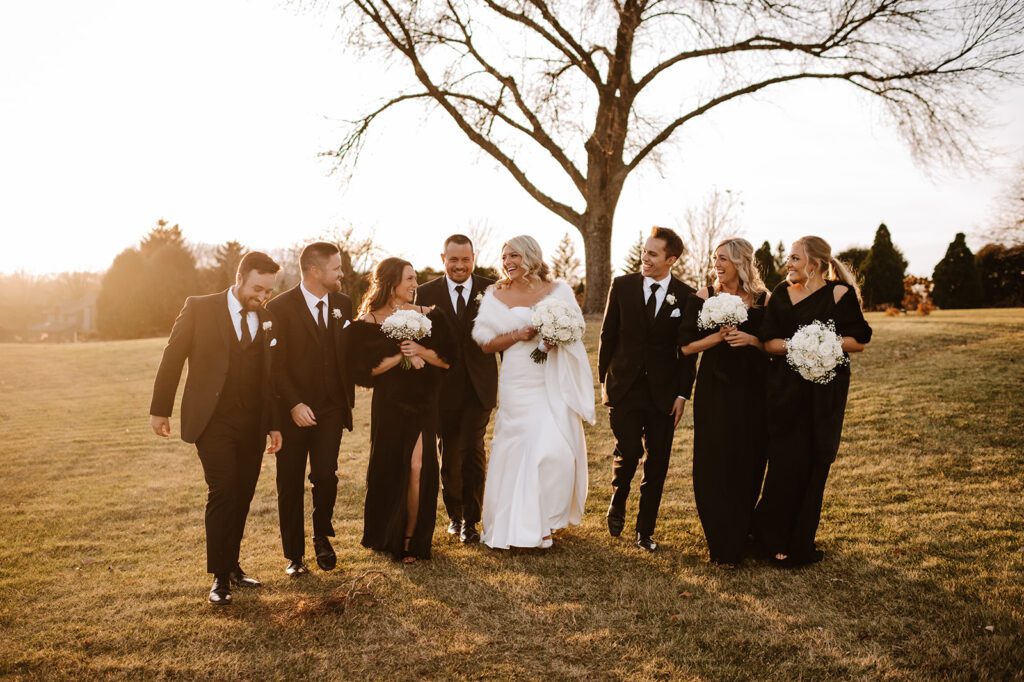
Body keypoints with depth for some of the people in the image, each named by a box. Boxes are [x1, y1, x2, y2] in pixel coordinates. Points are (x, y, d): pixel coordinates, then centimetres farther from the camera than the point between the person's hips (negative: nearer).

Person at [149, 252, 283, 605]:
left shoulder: (267, 318, 8)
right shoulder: (199, 308, -4)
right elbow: (173, 357, -1)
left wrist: (274, 423, 12)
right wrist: (160, 409, 0)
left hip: (253, 424, 4)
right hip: (213, 420, -4)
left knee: (242, 496, 8)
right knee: (222, 493, -10)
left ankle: (232, 565, 22)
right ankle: (220, 576, 0)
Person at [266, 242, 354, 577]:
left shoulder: (342, 304, 5)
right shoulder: (280, 307, -9)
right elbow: (274, 364, -11)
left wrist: (348, 398, 7)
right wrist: (294, 405, -17)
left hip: (331, 409, 3)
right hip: (293, 411, -2)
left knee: (325, 476, -8)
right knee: (290, 485, 7)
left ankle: (322, 537, 20)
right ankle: (294, 555, 22)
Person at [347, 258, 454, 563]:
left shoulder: (428, 316, 4)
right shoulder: (368, 323, -3)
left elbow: (447, 359, 3)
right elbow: (364, 369, -8)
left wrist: (422, 351, -14)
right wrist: (400, 356, -15)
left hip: (423, 403, 1)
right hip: (389, 405, -1)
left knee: (419, 468, -5)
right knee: (389, 468, 7)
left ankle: (412, 539, 8)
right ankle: (386, 535, 27)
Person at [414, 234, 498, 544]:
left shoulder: (491, 290, 0)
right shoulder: (426, 293, 0)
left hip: (479, 387, -1)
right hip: (443, 387, 1)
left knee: (473, 451, -3)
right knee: (449, 453, 13)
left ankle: (471, 519, 11)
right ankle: (454, 514, 31)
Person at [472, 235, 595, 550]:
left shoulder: (558, 291, 4)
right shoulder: (497, 295, 5)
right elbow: (487, 344, 3)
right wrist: (518, 335, -12)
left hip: (554, 383, 0)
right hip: (517, 384, 0)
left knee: (557, 449, -6)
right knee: (518, 449, 0)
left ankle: (546, 518, 14)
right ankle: (519, 524, 15)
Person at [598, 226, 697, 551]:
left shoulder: (686, 296, -1)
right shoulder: (622, 285, 0)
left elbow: (688, 350, 2)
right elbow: (608, 335, 5)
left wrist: (683, 393, -2)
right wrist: (604, 380, 4)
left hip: (663, 392, 1)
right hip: (625, 387, -1)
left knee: (657, 463, 5)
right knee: (628, 452, -10)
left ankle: (645, 530, 19)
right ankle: (617, 506, 21)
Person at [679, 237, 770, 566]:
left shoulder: (763, 300, 2)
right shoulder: (703, 298, 1)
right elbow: (686, 346, -2)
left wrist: (752, 340, -13)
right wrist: (719, 336, -15)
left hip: (753, 391, 1)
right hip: (714, 390, -1)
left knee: (749, 464, 7)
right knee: (714, 464, -1)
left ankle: (742, 535, 28)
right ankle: (722, 546, 12)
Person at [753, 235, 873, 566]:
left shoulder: (839, 293, -2)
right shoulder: (781, 293, 6)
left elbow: (859, 340, -3)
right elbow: (768, 341, 0)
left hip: (824, 391, -1)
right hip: (784, 388, 1)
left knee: (814, 464, 6)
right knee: (785, 463, 2)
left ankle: (800, 543, 19)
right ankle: (774, 539, 17)